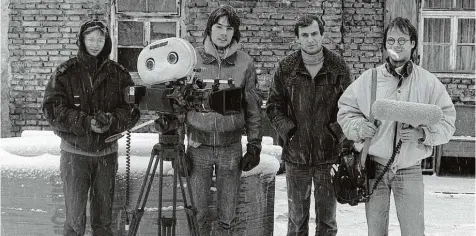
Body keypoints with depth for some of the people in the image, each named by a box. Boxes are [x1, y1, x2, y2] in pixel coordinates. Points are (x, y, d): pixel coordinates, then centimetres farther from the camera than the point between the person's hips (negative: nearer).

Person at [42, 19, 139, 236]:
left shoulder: (118, 74, 4)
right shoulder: (65, 73, -3)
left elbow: (132, 111, 1)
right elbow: (53, 110, -10)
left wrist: (113, 120, -19)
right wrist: (85, 123, -22)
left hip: (107, 152, 2)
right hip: (75, 151, -2)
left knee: (103, 218, 11)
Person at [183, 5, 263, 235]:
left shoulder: (245, 63, 2)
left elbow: (253, 108, 6)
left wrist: (254, 145, 2)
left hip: (231, 147, 0)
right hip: (198, 146, 0)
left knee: (228, 214, 6)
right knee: (198, 211, 5)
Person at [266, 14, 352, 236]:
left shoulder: (339, 67, 0)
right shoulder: (286, 68, 0)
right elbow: (273, 107, 4)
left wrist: (337, 133, -10)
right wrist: (289, 131, -9)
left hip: (329, 152, 0)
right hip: (296, 154, 0)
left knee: (327, 217, 8)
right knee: (297, 217, 7)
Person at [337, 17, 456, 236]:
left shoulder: (429, 82, -1)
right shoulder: (368, 79, 1)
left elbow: (447, 121, -1)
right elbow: (345, 110, 8)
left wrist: (422, 133, -18)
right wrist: (359, 126, -12)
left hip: (410, 170, -1)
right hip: (374, 167, 1)